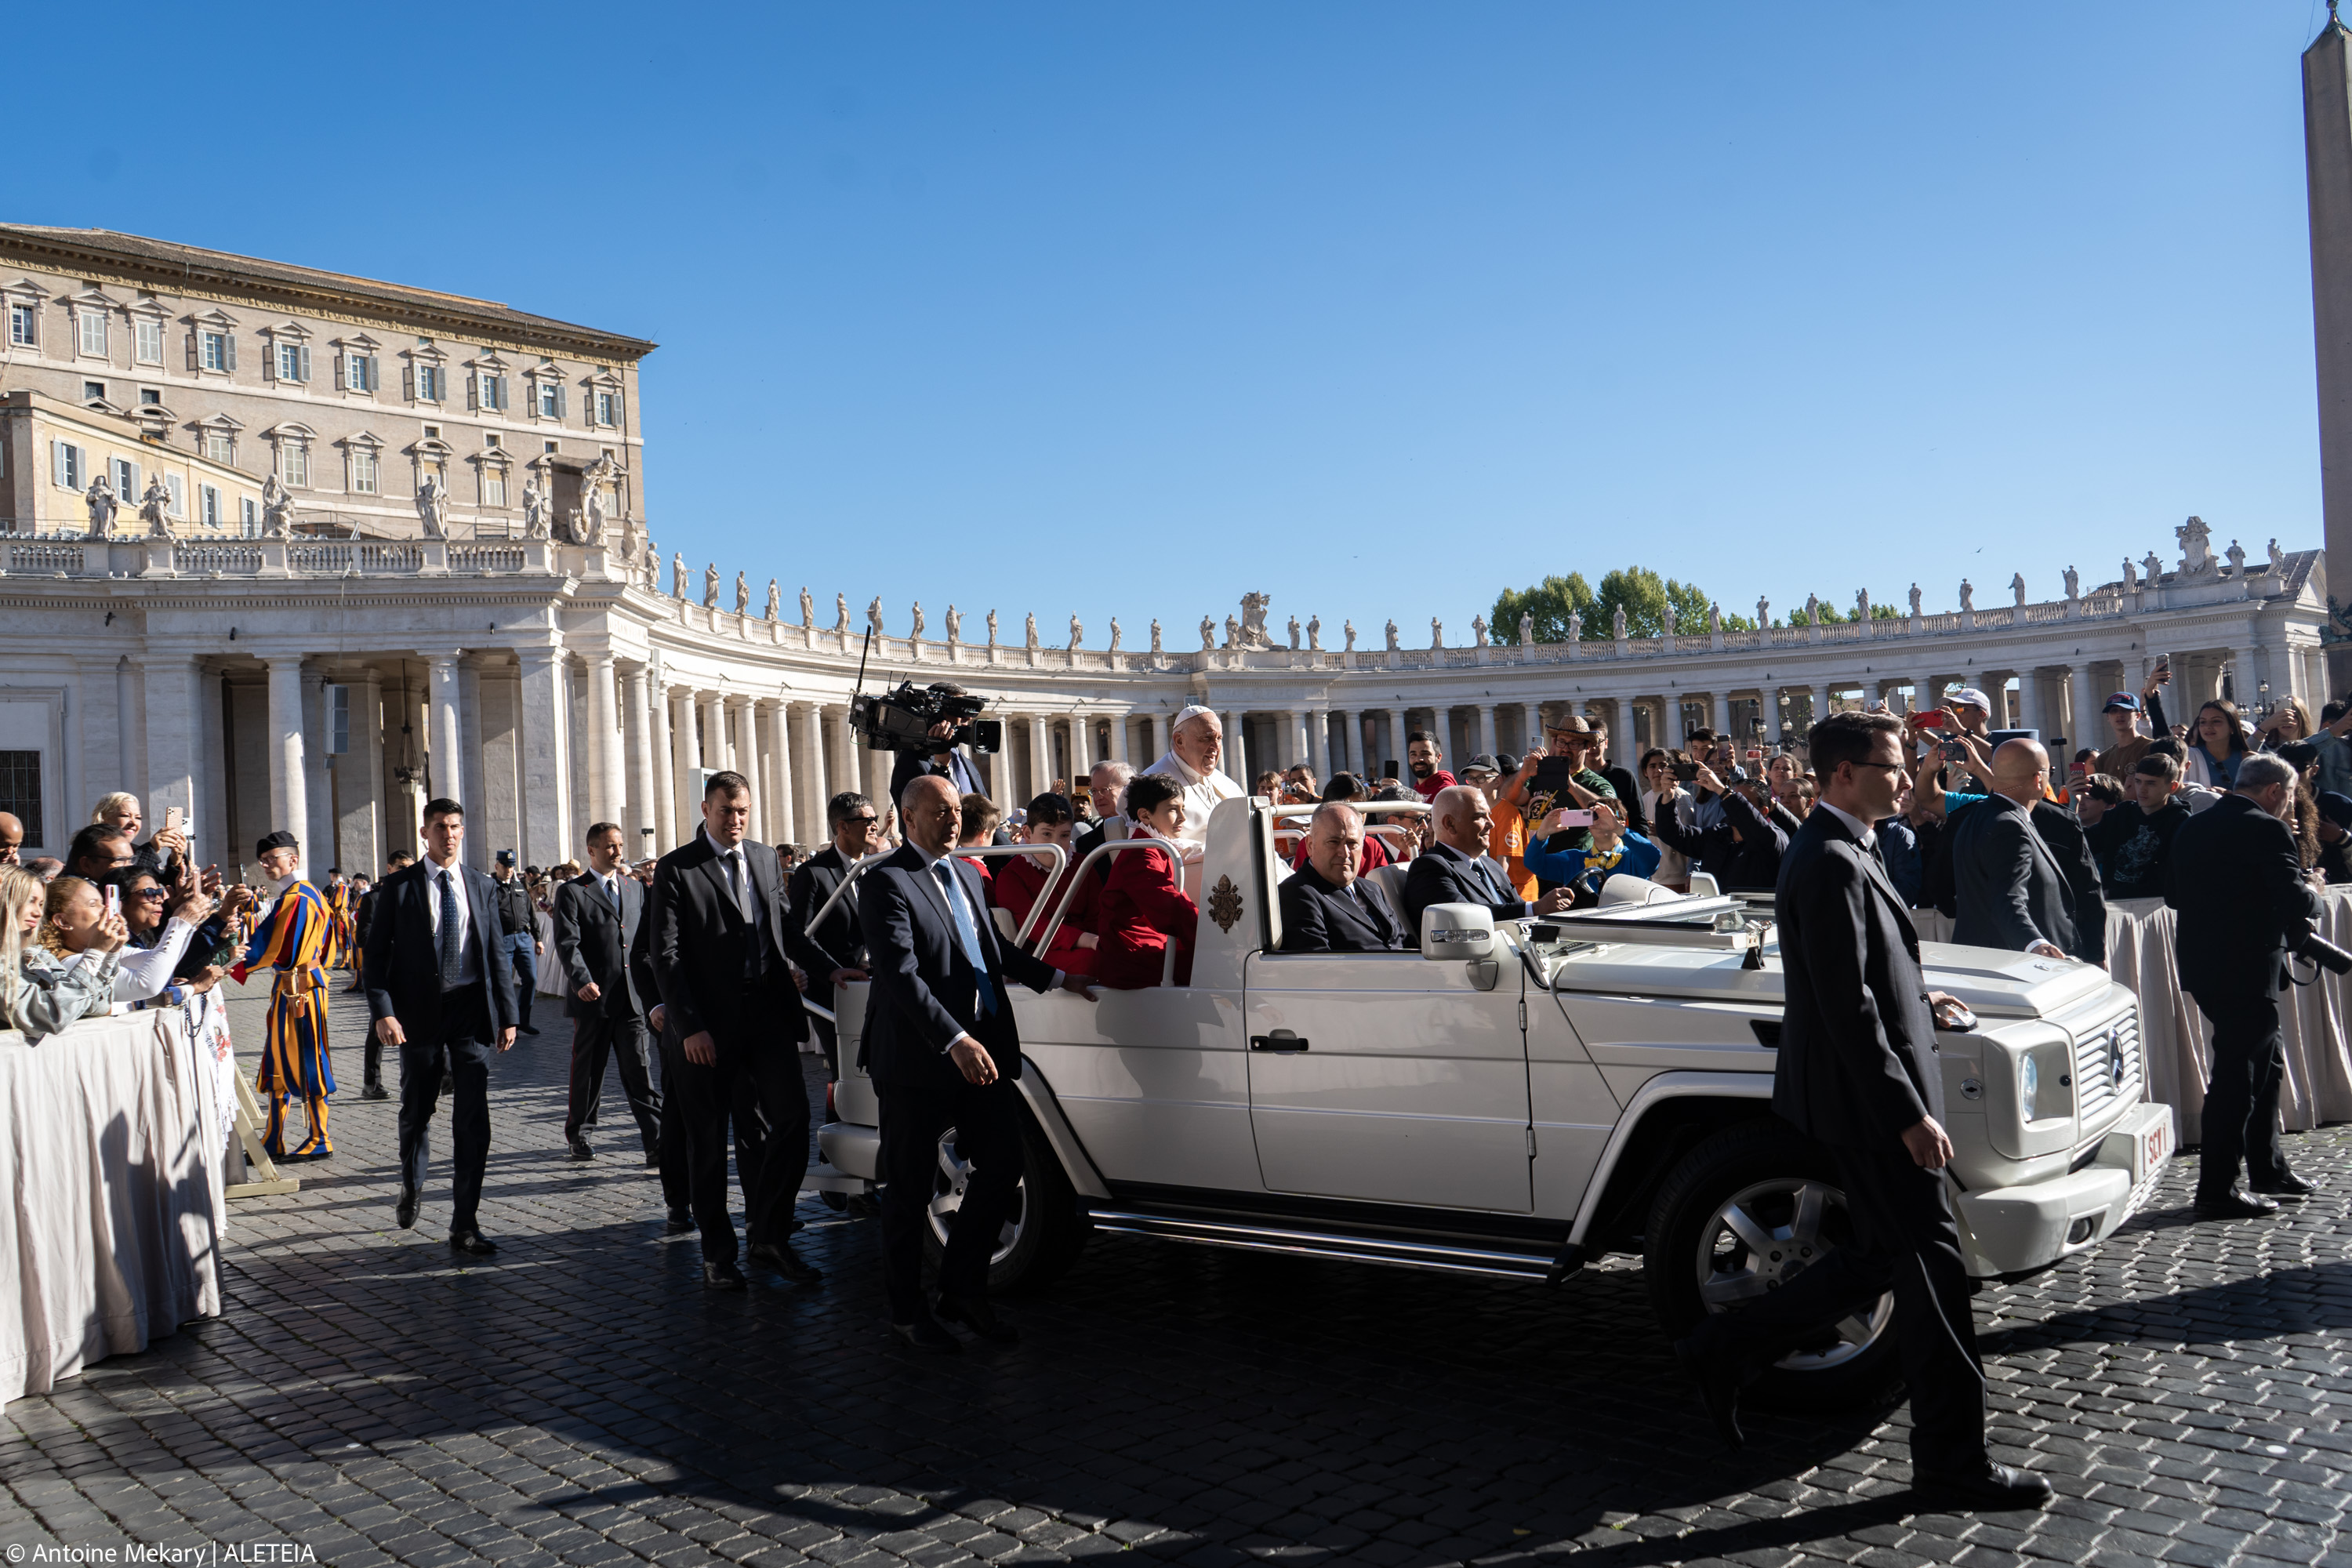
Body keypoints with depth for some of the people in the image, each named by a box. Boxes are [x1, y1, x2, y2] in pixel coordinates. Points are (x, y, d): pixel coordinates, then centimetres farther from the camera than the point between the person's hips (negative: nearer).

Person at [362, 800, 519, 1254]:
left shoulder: (482, 886, 8)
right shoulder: (399, 886, 2)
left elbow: (498, 953, 10)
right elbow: (376, 953, 0)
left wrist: (507, 1014, 5)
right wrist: (383, 1011, -13)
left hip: (471, 1012, 1)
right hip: (419, 1013, -1)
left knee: (473, 1122, -3)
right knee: (415, 1113, 14)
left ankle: (465, 1226, 3)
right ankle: (411, 1186, 43)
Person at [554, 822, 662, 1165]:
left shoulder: (635, 888, 14)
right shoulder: (572, 892, -1)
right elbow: (567, 944, -11)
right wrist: (582, 981, -26)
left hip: (631, 997, 3)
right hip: (593, 997, -3)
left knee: (638, 1072, -1)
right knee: (587, 1072, 10)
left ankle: (657, 1145, -6)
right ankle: (575, 1132, 32)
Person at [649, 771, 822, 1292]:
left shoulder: (765, 858, 12)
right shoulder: (675, 869, -4)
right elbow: (666, 957, -8)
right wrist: (689, 1026, -14)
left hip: (768, 1013, 4)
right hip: (708, 1024, -4)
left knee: (792, 1116, -5)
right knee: (708, 1140, 6)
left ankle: (768, 1234, 10)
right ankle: (717, 1252, 19)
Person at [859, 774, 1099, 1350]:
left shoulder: (965, 874, 15)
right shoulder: (888, 882, -11)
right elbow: (901, 974, -22)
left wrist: (1056, 977, 20)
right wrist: (954, 1040, -30)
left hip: (982, 1050, 7)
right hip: (918, 1060, -7)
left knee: (1002, 1166, 8)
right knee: (910, 1188, 6)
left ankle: (964, 1290, 25)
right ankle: (907, 1310, 22)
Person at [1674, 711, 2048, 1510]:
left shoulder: (1840, 852, 14)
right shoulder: (1830, 864, -20)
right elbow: (1848, 1009, -24)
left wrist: (1916, 997, 12)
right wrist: (1909, 1113, -22)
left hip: (1863, 1102, 11)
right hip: (1864, 1101, -11)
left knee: (1884, 1256, 16)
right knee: (1932, 1269, 0)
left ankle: (1726, 1349, 21)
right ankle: (1953, 1456, 14)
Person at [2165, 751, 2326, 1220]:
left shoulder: (2192, 828, 10)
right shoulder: (2267, 830, -14)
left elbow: (2173, 894, 16)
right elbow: (2295, 904, -20)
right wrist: (2314, 896, 1)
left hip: (2201, 964, 8)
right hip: (2247, 969, -8)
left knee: (2266, 1059, 22)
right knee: (2238, 1074, -2)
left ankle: (2268, 1170, 31)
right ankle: (2217, 1190, 2)